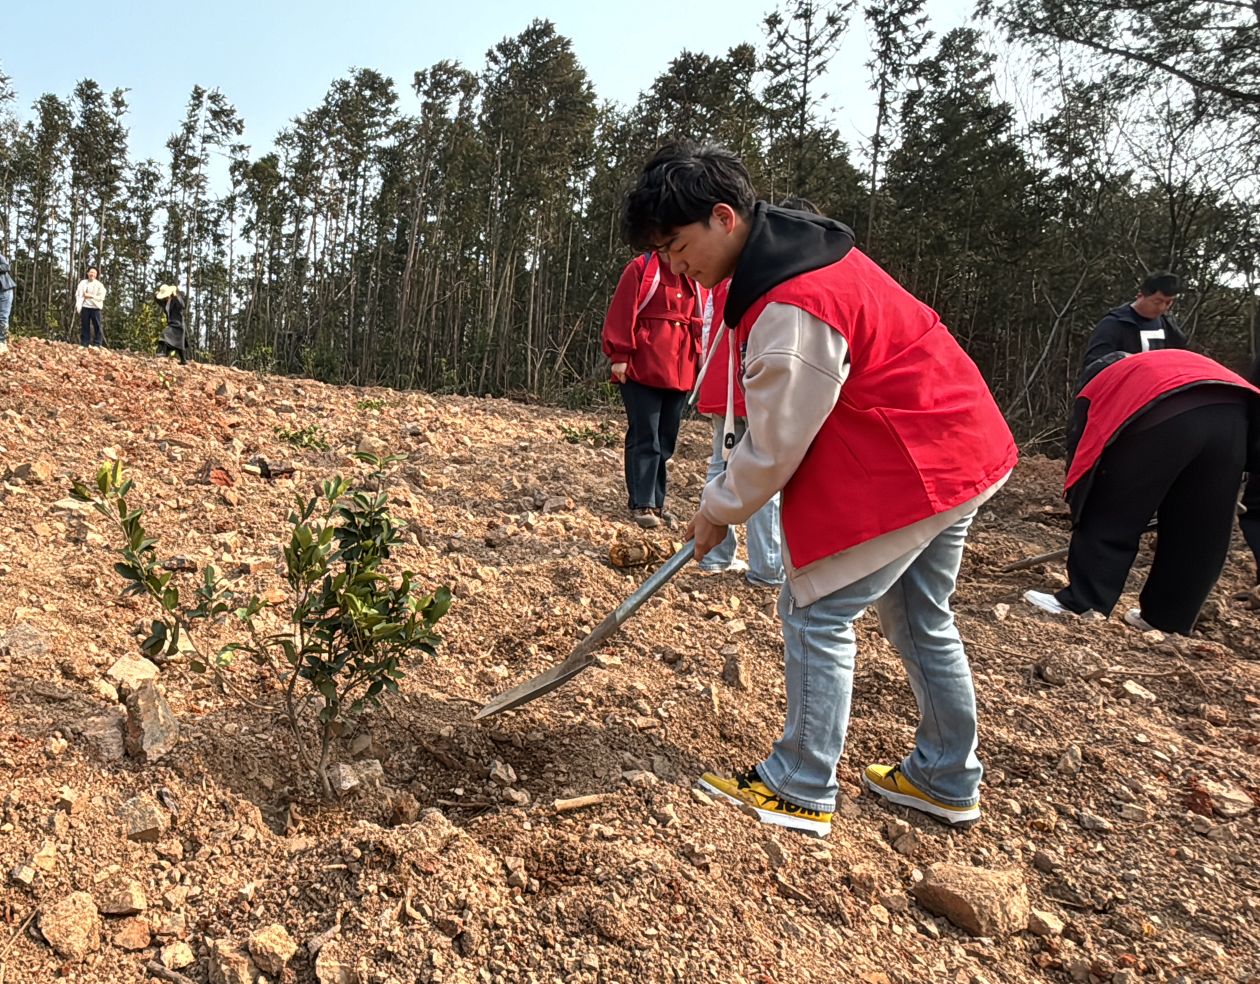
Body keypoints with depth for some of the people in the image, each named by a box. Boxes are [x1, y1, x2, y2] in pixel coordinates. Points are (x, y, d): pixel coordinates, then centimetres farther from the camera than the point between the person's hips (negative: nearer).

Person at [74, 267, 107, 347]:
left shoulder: (99, 285, 4)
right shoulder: (82, 283, 8)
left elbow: (101, 297, -2)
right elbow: (78, 295, 3)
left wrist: (90, 296, -10)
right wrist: (78, 307, -9)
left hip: (95, 308, -1)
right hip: (85, 307, 1)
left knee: (97, 326, -4)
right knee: (84, 326, 4)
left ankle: (97, 345, -1)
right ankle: (84, 344, 7)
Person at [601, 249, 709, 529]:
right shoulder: (641, 268, 1)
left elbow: (702, 323, 15)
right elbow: (621, 313, -5)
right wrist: (619, 356, -11)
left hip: (680, 373, 5)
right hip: (642, 369, -5)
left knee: (666, 440, 8)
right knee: (645, 437, -6)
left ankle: (656, 503, 16)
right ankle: (642, 505, -3)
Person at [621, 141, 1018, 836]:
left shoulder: (791, 308, -27)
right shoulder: (797, 248, 6)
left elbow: (775, 446, -19)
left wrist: (719, 510, -2)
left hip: (900, 472, -11)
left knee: (816, 613, -1)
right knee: (921, 620, 19)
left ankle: (800, 791, 11)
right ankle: (947, 780, 33)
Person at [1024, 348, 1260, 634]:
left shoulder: (1096, 388, 32)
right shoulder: (1182, 361, 43)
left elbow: (1080, 450, 26)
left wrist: (1078, 507, 36)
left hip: (1165, 416, -5)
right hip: (1234, 411, 5)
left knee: (1111, 518, 8)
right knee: (1199, 529, 15)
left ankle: (1080, 603, 11)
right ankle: (1168, 619, 24)